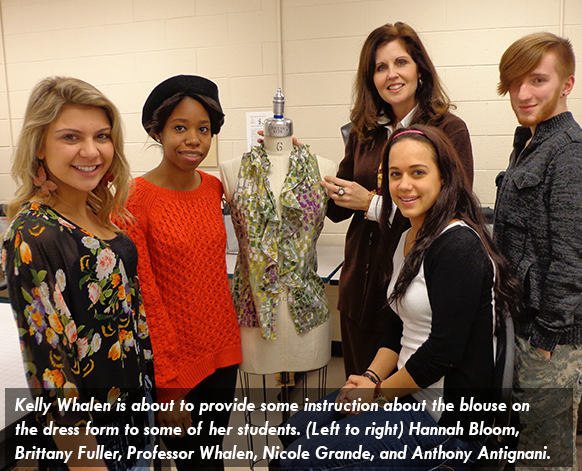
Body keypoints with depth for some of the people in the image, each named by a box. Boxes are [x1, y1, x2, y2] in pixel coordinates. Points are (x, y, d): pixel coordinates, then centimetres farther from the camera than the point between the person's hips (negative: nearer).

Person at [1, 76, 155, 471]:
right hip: (89, 427, -7)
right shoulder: (32, 237, -24)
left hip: (135, 397, 7)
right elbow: (49, 363, -22)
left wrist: (153, 383, 14)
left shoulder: (101, 212, -2)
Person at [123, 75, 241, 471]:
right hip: (173, 361, -5)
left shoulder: (213, 187, 1)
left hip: (221, 351, 5)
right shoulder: (135, 199, -17)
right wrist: (168, 385, -14)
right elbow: (144, 299, -16)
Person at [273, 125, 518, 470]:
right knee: (296, 431, 11)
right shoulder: (407, 240, 9)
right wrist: (371, 378, -2)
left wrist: (379, 393, -11)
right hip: (406, 391, 9)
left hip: (446, 416, -9)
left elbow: (444, 350, -21)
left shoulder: (459, 246, -18)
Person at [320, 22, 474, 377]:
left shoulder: (449, 130, -8)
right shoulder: (364, 132, 7)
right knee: (358, 383, 18)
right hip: (361, 280, 5)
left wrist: (374, 204, -15)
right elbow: (337, 210, 13)